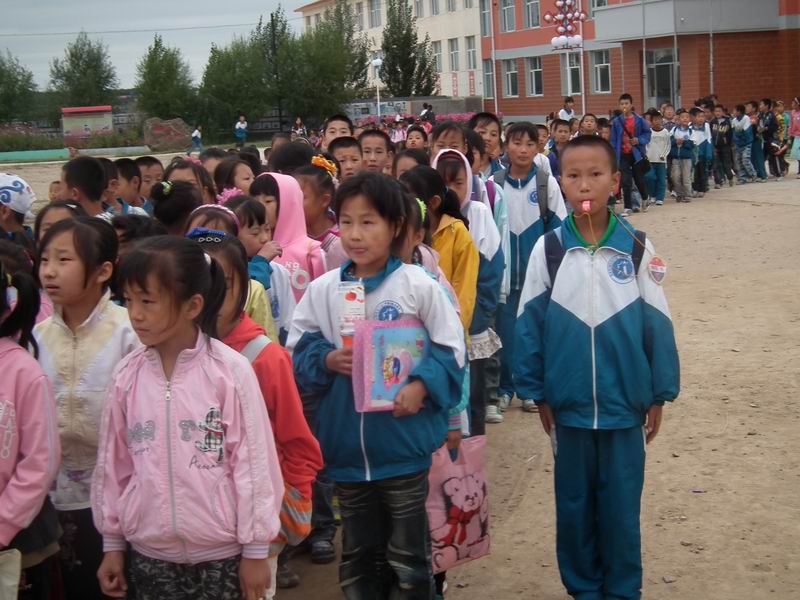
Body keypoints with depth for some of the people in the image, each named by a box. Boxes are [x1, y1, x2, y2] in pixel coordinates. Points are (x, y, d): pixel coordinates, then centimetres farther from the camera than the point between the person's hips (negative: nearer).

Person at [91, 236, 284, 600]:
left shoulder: (231, 370, -12)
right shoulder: (126, 375, -2)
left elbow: (253, 461, -8)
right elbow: (112, 462, 7)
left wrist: (255, 549, -5)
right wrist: (113, 542, 11)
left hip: (221, 554, -3)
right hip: (147, 554, 3)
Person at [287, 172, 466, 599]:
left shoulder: (418, 285, -7)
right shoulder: (322, 289, 2)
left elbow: (451, 350, -4)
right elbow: (297, 351, 7)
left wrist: (423, 385, -19)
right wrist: (326, 360, -12)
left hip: (405, 447, -3)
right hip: (346, 449, 3)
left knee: (408, 560, 10)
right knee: (357, 557, 18)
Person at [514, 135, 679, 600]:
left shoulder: (637, 248, -5)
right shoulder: (548, 250, -4)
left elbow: (657, 325, -2)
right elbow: (531, 325, 0)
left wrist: (660, 395, -1)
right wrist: (538, 393, 0)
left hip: (625, 404, -1)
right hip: (569, 405, 1)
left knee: (621, 505, 9)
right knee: (574, 503, 13)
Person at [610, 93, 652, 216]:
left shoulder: (639, 120, -4)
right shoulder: (616, 122, -1)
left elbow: (647, 133, 2)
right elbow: (613, 140, 2)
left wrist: (639, 140, -15)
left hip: (637, 153, 0)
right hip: (623, 155, 1)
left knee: (639, 179, 11)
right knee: (625, 182, -1)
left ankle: (644, 198, 38)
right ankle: (628, 207, 5)